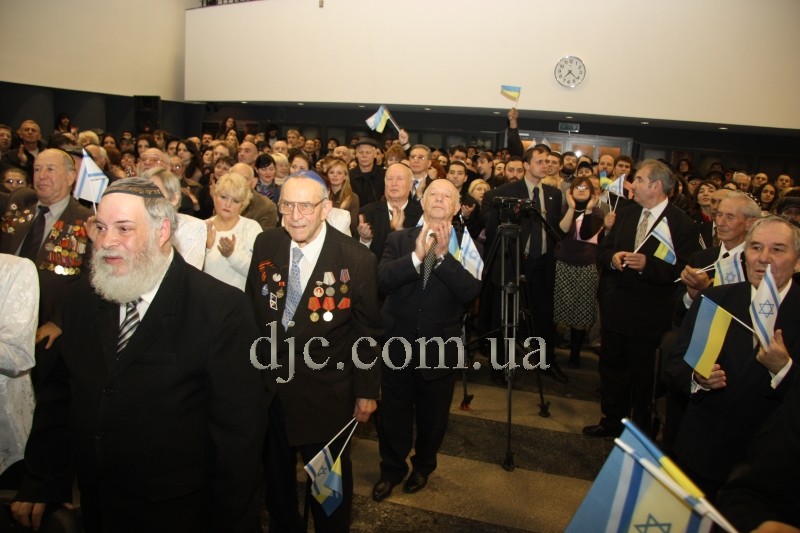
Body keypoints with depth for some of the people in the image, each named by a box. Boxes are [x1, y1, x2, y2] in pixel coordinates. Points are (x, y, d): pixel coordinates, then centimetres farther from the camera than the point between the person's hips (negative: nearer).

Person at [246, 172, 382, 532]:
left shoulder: (357, 259, -16)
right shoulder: (265, 245, -6)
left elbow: (368, 332, -8)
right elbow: (252, 308, 4)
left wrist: (366, 391, -4)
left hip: (325, 393, -3)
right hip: (268, 383, 4)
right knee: (275, 472, 23)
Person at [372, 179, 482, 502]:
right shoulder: (398, 240, -2)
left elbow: (471, 291, -19)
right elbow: (381, 280, -16)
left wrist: (443, 255, -27)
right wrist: (417, 256, -28)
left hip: (440, 349, 0)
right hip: (398, 345, 1)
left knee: (433, 416, 20)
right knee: (393, 414, 17)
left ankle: (423, 465, 47)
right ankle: (392, 469, 41)